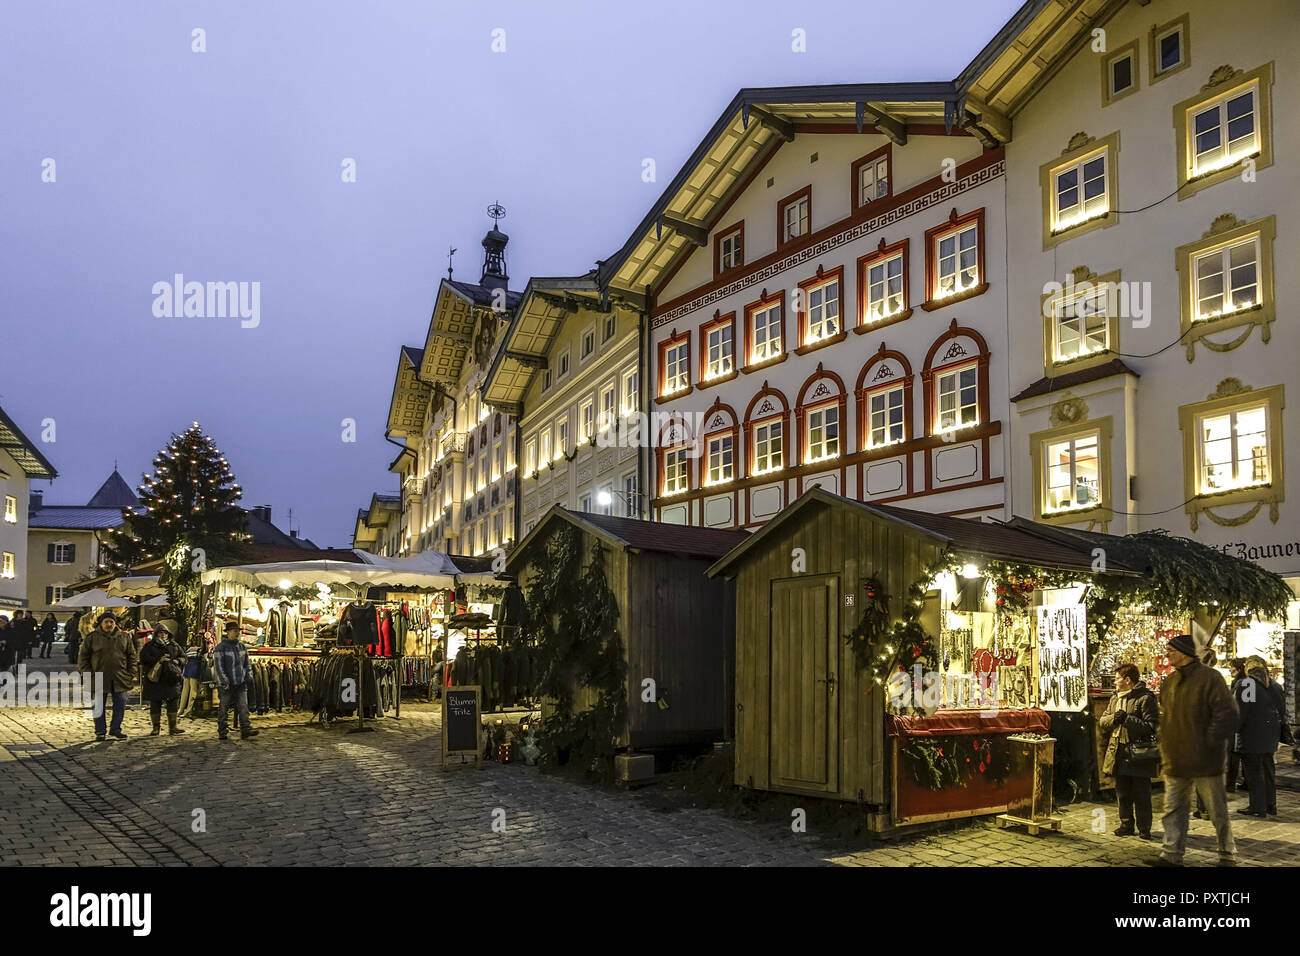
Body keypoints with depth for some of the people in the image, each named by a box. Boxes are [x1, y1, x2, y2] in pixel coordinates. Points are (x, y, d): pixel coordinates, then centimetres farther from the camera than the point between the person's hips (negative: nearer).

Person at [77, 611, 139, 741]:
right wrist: (88, 675, -4)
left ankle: (115, 729, 17)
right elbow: (83, 657, 4)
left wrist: (130, 674, 5)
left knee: (120, 704, 3)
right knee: (99, 706, 4)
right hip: (99, 679, -2)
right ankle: (100, 731, 15)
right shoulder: (92, 638, 0)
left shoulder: (125, 637, 6)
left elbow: (132, 656, 12)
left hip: (119, 679, 2)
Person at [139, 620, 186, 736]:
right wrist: (158, 660, -18)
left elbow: (183, 657, 18)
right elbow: (143, 658, -9)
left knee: (172, 703, 2)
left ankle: (172, 727, 8)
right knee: (155, 704, 2)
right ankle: (156, 728, 12)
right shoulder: (150, 646, 4)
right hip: (154, 679, -2)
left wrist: (177, 661, -4)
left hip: (171, 680, 2)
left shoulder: (174, 646, 13)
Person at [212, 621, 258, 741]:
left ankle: (246, 730, -7)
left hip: (241, 683, 5)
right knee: (223, 708, 3)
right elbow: (218, 666, -11)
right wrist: (224, 682, -16)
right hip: (226, 685, -5)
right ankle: (222, 732, 12)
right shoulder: (220, 647, -6)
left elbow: (246, 664, 22)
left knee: (243, 706, -4)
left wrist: (248, 675, 10)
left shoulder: (241, 646, 13)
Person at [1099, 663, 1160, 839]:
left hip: (1139, 754, -7)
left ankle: (1144, 829, 11)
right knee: (1122, 793, 14)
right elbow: (1103, 721, 15)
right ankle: (1126, 825, 25)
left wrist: (1127, 719, -21)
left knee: (1141, 794, 1)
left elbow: (1151, 726, -17)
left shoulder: (1145, 698, -10)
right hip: (1119, 754, 7)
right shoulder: (1115, 698, 14)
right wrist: (1113, 718, -6)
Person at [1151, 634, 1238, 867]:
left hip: (1204, 760, -6)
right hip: (1175, 763, 6)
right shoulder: (1169, 682, 10)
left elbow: (1227, 715, -15)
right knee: (1173, 812, 9)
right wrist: (1165, 747, 11)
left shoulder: (1209, 678, -10)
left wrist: (1209, 743, -15)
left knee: (1218, 812, 5)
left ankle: (1228, 857, 18)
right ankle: (1171, 855, 16)